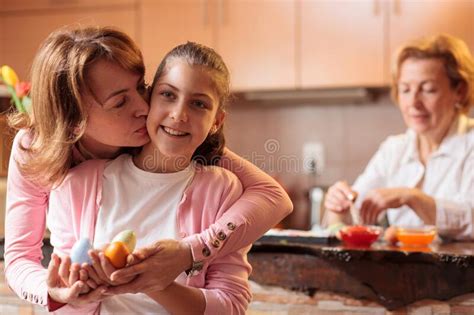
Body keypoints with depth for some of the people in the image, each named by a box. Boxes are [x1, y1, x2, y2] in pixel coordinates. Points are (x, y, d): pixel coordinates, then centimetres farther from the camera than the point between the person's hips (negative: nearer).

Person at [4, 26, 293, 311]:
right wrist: (54, 292, -36)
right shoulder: (32, 148, -19)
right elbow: (20, 258, -14)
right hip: (82, 303, 1)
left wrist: (189, 253, -40)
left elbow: (273, 195, -26)